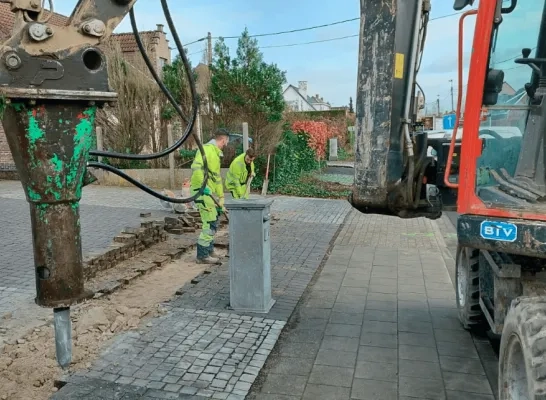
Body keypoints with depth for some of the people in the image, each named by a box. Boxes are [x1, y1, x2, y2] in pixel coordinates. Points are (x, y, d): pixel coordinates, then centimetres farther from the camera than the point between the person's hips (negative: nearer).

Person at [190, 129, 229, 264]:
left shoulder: (216, 154, 20)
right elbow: (196, 167, -27)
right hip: (200, 190, -10)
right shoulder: (207, 149, -11)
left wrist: (221, 198, 23)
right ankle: (202, 255, 4)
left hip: (208, 191, 10)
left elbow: (217, 178, 24)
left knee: (214, 218, 19)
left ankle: (209, 249, 32)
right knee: (210, 222, -7)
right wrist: (203, 185, -30)